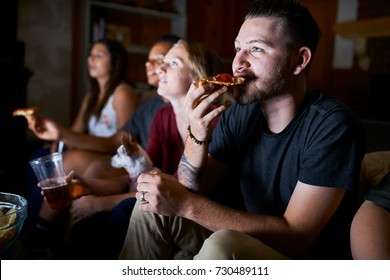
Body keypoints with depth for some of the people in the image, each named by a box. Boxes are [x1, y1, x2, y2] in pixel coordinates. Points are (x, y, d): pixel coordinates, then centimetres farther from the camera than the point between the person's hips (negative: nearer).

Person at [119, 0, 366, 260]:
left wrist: (186, 203, -28)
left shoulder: (334, 125, -21)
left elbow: (294, 237, -25)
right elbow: (190, 192, -4)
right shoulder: (240, 112, -3)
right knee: (152, 204, -6)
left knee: (221, 246, -33)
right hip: (249, 243, 5)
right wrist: (198, 135, -23)